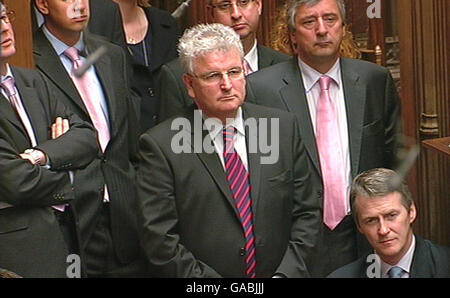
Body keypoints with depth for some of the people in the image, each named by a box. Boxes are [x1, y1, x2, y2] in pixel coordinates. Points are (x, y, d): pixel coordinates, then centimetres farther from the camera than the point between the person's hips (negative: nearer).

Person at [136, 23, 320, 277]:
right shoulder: (161, 146, -3)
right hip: (201, 291, -2)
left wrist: (286, 273, -3)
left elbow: (306, 213, 10)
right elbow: (159, 240, -6)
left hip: (281, 271, 2)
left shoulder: (283, 126, 7)